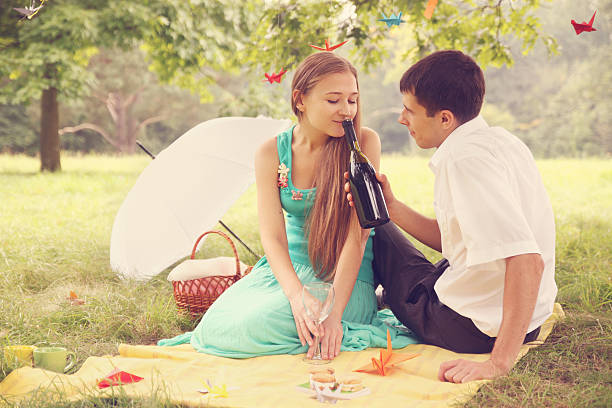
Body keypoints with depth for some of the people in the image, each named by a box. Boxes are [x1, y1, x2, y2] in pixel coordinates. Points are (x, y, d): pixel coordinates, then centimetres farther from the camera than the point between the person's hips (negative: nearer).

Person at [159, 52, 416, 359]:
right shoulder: (272, 153, -3)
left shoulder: (364, 143, -10)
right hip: (288, 268, 4)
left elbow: (358, 234, -16)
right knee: (215, 326, -17)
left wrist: (333, 311, -26)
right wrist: (298, 296, -31)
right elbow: (272, 236, -11)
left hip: (347, 278, -4)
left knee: (255, 326, -27)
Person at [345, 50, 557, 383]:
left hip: (471, 328, -8)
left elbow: (527, 261, -37)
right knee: (375, 227, 26)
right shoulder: (498, 141, 3)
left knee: (374, 236, 15)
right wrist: (392, 207, 1)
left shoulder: (464, 158, -27)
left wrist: (500, 361, -35)